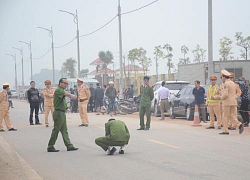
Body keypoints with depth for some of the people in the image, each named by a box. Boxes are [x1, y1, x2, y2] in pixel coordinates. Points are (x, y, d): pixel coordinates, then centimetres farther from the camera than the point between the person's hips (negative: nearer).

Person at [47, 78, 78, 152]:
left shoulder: (62, 90, 17)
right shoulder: (58, 90, -15)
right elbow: (65, 93, -36)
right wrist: (71, 95, -55)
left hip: (62, 113, 10)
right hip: (58, 113, -10)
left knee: (64, 131, 11)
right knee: (56, 130, -5)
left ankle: (69, 146, 14)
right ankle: (50, 147, 2)